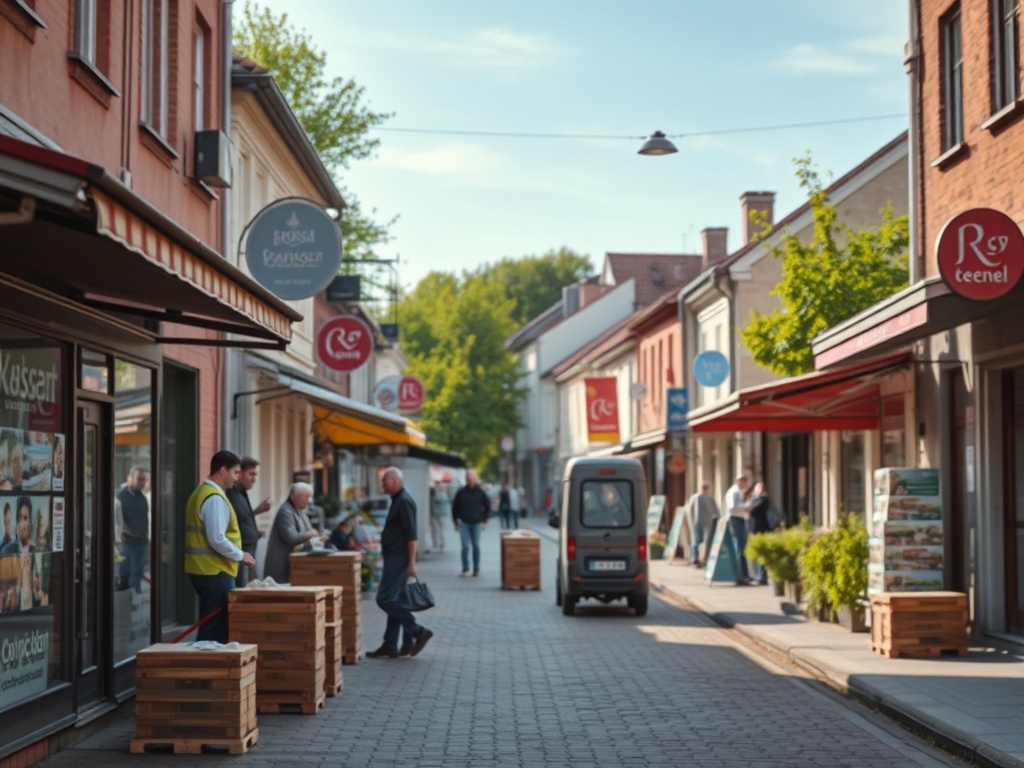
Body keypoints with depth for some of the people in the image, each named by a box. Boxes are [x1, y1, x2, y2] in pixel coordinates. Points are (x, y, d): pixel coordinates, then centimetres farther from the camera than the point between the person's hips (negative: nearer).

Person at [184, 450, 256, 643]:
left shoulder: (201, 493, 15)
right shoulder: (215, 498, -16)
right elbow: (217, 540, -23)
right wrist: (241, 556, -9)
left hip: (202, 570, 10)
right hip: (215, 572, -10)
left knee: (209, 626, 14)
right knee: (217, 629, -6)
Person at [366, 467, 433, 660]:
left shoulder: (404, 501, -14)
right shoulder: (398, 500, 17)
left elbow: (411, 534, -20)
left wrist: (411, 562, -23)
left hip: (399, 559, -10)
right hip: (394, 559, 10)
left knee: (385, 599, -12)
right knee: (392, 600, 9)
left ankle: (416, 632, -7)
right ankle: (390, 646, 11)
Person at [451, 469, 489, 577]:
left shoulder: (481, 492, 1)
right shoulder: (460, 492, -1)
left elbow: (487, 506, 11)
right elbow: (455, 507, 7)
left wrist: (484, 520, 7)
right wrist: (456, 522, 4)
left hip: (476, 523, 1)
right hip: (464, 523, -1)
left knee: (476, 546, 6)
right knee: (465, 546, -7)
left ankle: (476, 569, 14)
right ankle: (465, 569, -3)